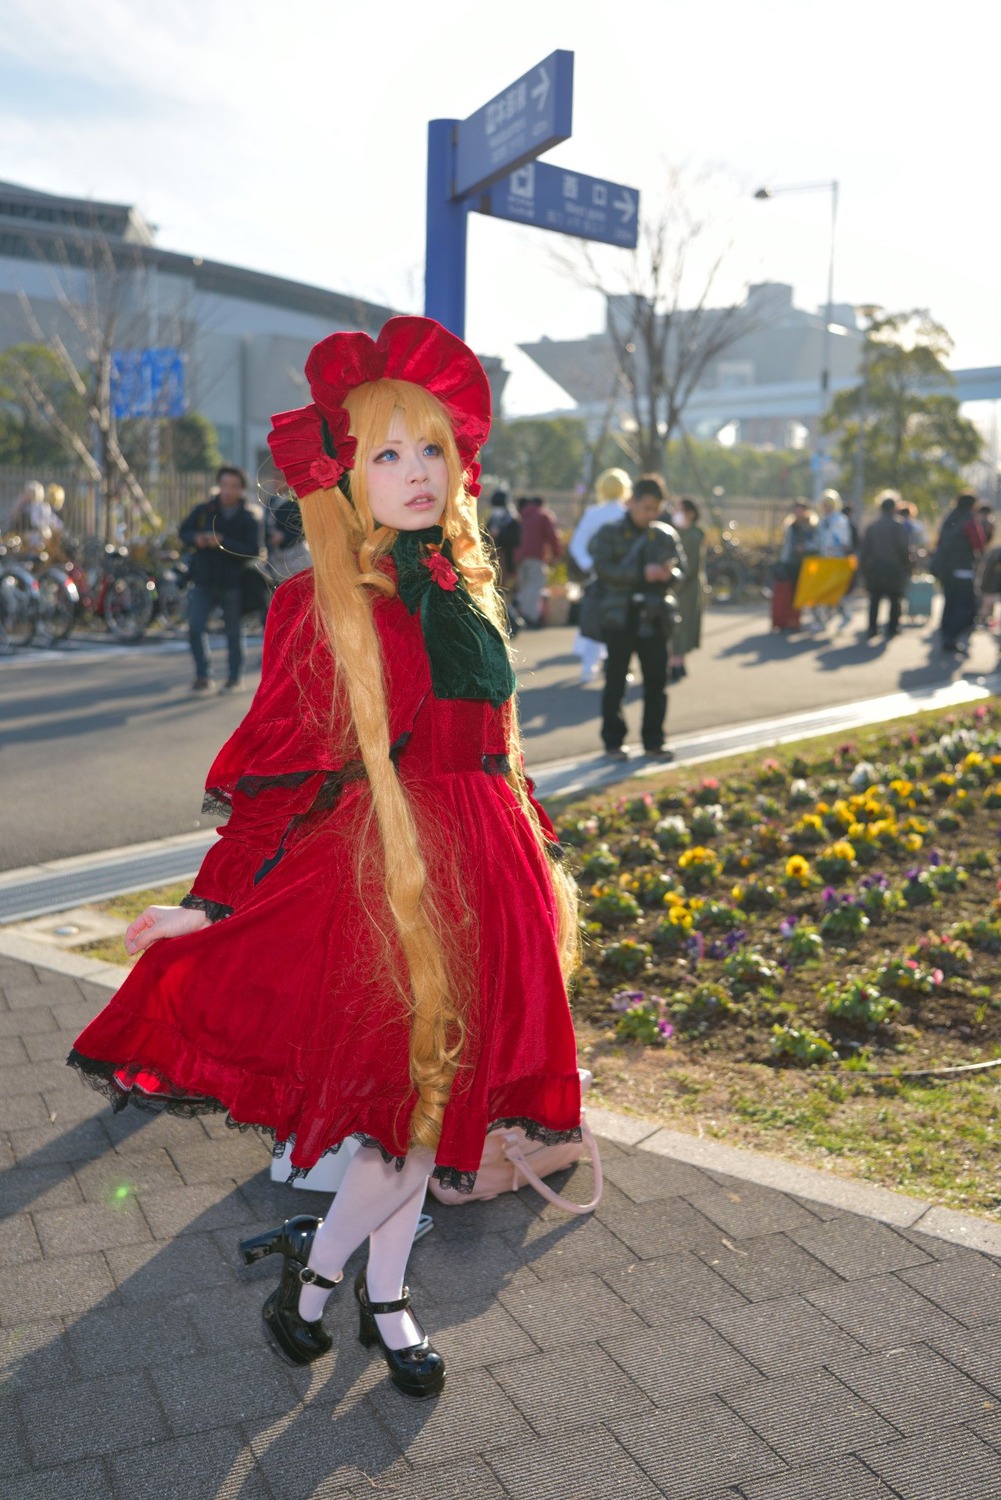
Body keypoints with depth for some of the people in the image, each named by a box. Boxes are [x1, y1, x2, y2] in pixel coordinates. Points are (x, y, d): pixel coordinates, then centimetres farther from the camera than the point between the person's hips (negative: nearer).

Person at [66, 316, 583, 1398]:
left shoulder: (462, 589, 8)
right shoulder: (321, 607, -10)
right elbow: (282, 768, -11)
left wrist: (532, 855, 21)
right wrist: (218, 902, -14)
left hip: (476, 870, 6)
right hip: (377, 865, -6)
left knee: (438, 1090, 14)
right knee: (406, 1095, -1)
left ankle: (384, 1294, 34)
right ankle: (315, 1272, 27)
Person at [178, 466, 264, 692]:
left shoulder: (248, 519, -6)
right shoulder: (203, 510, 2)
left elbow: (253, 551, -16)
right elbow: (184, 530, 12)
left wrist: (223, 543, -26)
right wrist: (196, 538, -11)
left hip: (233, 583, -2)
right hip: (204, 581, 2)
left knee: (234, 632, 8)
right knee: (195, 628, -7)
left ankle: (235, 678, 23)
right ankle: (203, 677, 3)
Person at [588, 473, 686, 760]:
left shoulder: (666, 535, 11)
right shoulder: (610, 532, -1)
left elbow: (681, 568, 10)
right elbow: (603, 567, -13)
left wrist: (669, 574, -14)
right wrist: (642, 573, -21)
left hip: (655, 618, 4)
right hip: (619, 618, -3)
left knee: (657, 681, 6)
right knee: (615, 681, 2)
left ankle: (653, 741, 17)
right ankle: (613, 741, 12)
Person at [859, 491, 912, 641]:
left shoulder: (871, 526, 6)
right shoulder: (897, 525, -7)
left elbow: (864, 549, 5)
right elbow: (903, 548, -12)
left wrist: (864, 569, 11)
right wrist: (907, 566, 1)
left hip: (874, 567, 3)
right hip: (894, 567, -3)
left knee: (874, 599, 10)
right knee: (895, 600, 7)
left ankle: (872, 629, 3)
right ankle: (892, 630, 7)